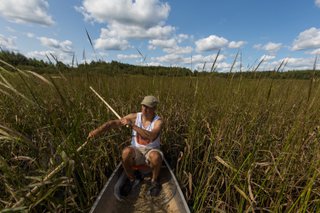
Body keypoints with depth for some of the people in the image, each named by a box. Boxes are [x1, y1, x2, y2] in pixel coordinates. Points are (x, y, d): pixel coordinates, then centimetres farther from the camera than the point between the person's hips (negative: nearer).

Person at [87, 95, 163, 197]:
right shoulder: (135, 117, -8)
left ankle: (154, 180, -1)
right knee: (126, 152, -32)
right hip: (136, 151, 2)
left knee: (156, 156, -37)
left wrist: (132, 125, -35)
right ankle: (131, 179, 0)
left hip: (151, 151, -2)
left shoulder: (158, 121, -15)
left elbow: (151, 136, -34)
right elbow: (114, 123, -12)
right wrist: (98, 130, -26)